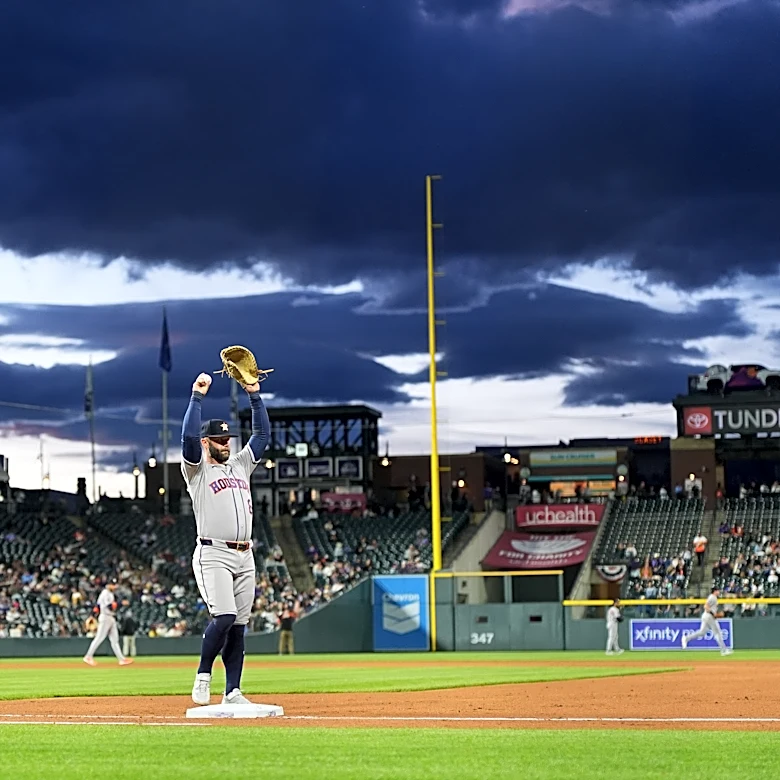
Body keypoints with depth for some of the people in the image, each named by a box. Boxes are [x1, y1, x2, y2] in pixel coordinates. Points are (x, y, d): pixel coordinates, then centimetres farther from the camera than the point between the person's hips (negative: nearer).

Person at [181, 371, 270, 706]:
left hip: (245, 557, 6)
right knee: (223, 617, -21)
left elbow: (263, 433, 19)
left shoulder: (240, 465, 20)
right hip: (213, 555, -6)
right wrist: (196, 396, -14)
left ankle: (232, 692, 6)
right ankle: (203, 676, -3)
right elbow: (189, 436, -14)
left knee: (239, 625, 4)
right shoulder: (197, 470, 3)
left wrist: (255, 395, 11)